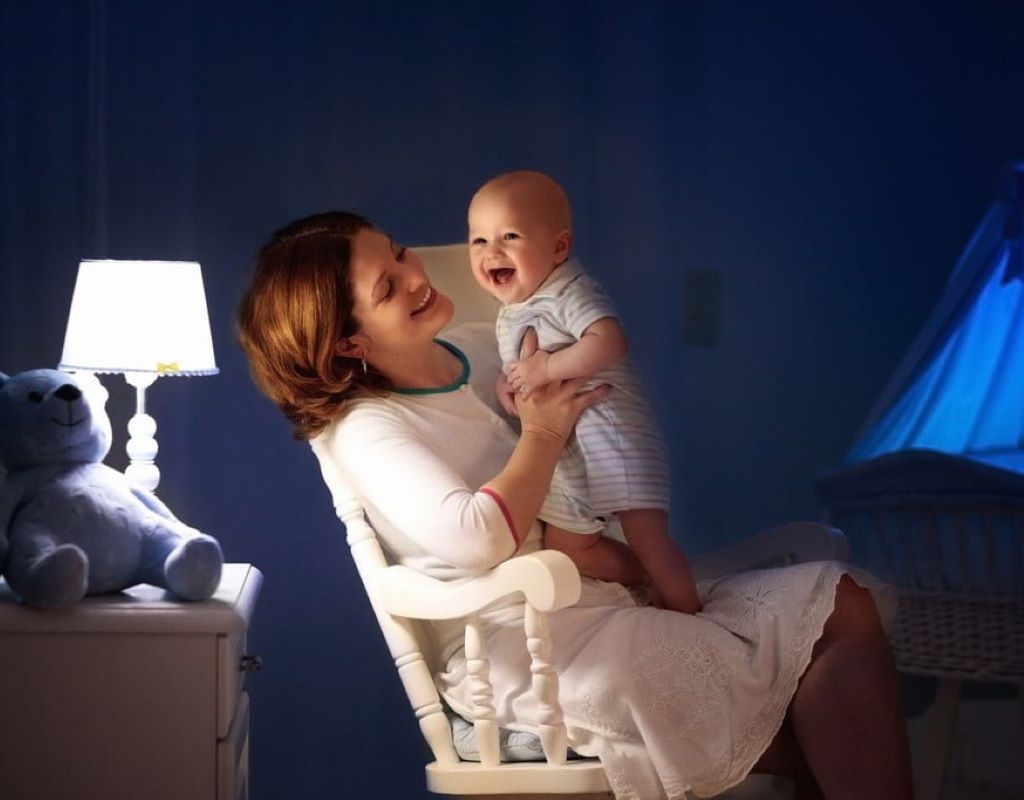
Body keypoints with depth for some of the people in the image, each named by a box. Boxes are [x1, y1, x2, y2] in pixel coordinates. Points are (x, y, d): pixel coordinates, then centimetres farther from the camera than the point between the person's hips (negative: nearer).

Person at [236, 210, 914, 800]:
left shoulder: (480, 349, 14)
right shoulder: (363, 431, -9)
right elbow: (478, 538, -26)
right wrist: (542, 434, -11)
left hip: (609, 604, 9)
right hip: (526, 653, -9)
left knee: (844, 604, -9)